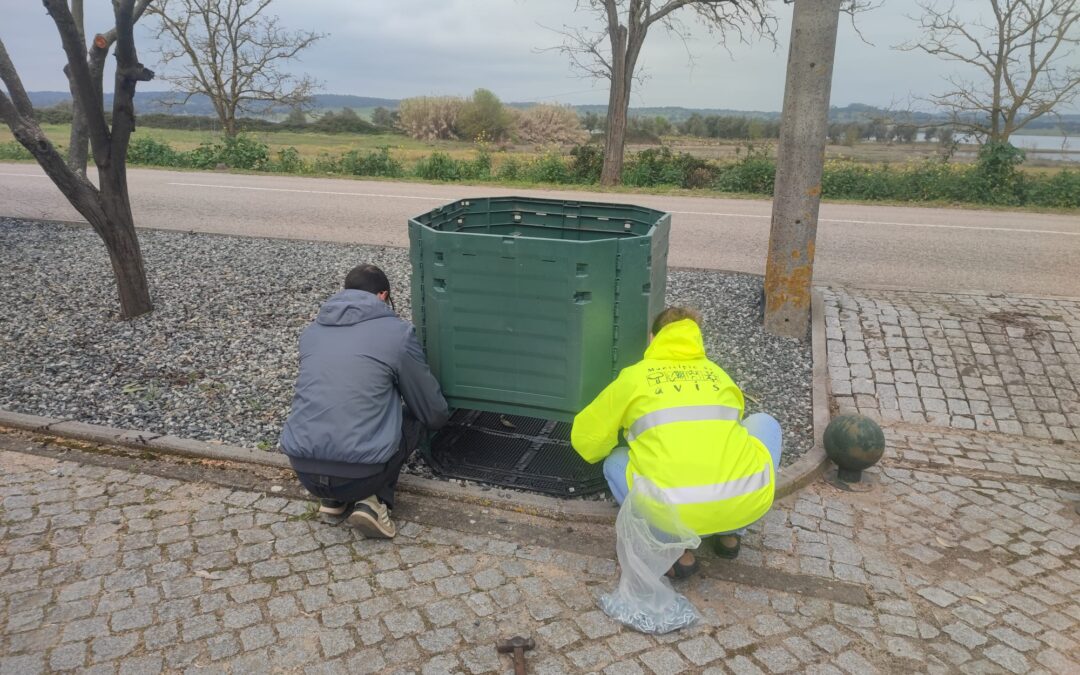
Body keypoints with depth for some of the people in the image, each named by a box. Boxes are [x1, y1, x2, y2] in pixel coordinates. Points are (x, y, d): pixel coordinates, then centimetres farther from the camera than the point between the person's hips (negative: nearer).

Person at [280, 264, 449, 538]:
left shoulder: (312, 330, 15)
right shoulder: (398, 331, 1)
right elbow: (434, 413, 10)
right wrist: (437, 417, 36)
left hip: (303, 469, 5)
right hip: (361, 472, -5)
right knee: (413, 421, 23)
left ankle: (332, 497, 17)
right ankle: (374, 501, 5)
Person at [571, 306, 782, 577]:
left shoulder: (635, 376, 15)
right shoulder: (718, 374, 24)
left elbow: (586, 440, 21)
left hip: (675, 512, -2)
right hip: (748, 501, 3)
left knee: (615, 462, 27)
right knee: (764, 423, 30)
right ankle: (730, 532, 22)